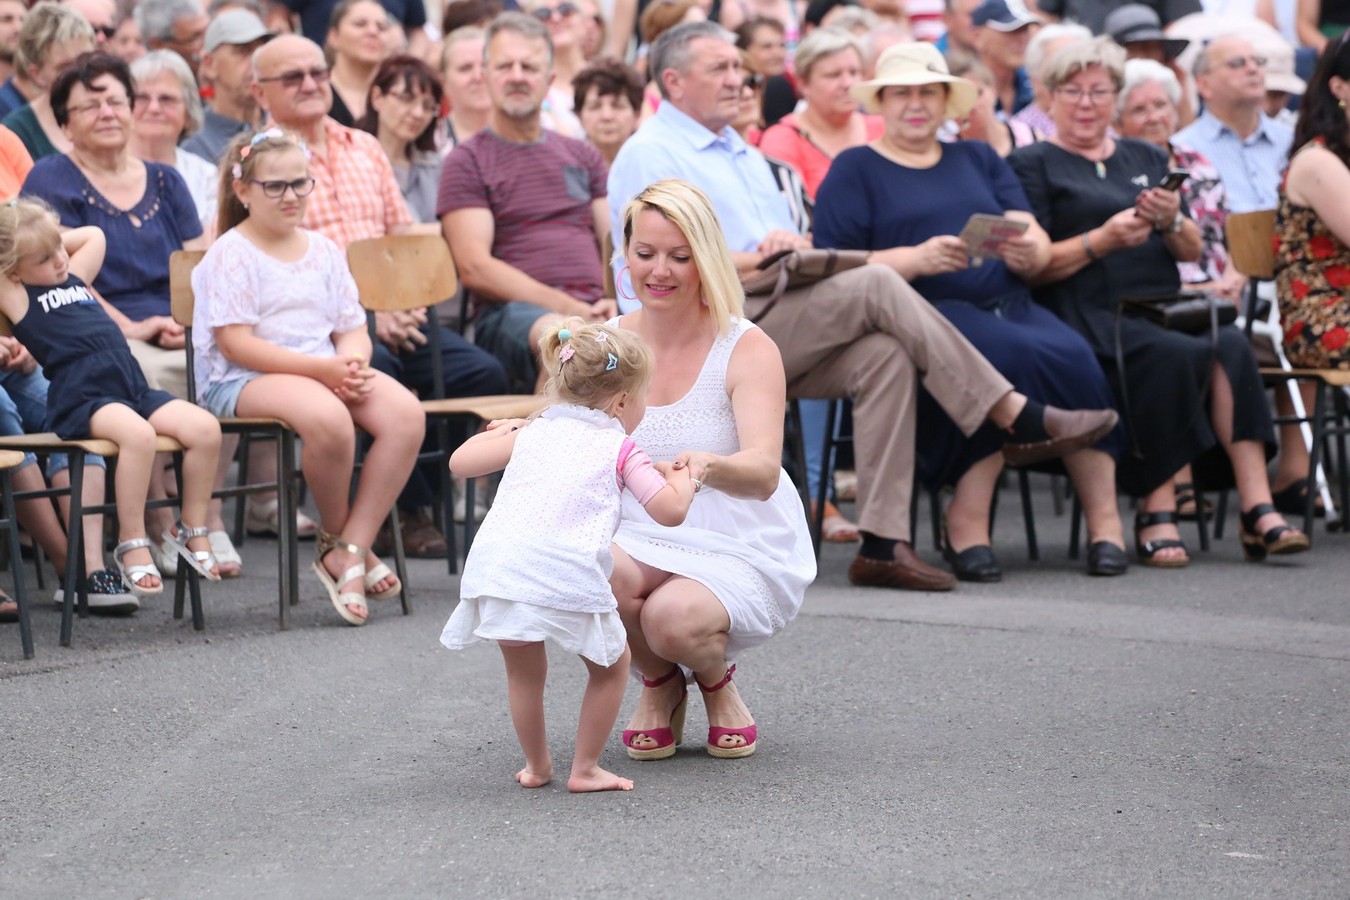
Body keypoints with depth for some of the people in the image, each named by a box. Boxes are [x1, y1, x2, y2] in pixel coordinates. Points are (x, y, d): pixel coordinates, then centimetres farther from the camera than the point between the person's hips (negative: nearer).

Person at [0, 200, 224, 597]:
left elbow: (93, 235, 40)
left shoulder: (74, 277, 24)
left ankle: (192, 530, 4)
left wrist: (54, 238, 28)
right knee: (137, 434, -36)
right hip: (80, 400, -7)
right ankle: (132, 545, -22)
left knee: (205, 428, -13)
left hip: (135, 390, 7)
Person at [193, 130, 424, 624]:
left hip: (328, 371, 6)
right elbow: (236, 344, -13)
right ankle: (334, 535, -10)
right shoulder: (231, 255, -4)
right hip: (242, 381, -6)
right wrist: (322, 368, -20)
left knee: (406, 413, -22)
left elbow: (353, 330, 14)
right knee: (328, 418, -38)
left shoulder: (323, 250, 16)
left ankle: (349, 548, -20)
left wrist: (352, 362, -12)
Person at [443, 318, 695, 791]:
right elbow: (670, 510, 4)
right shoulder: (619, 449, 14)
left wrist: (501, 432, 49)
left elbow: (460, 462, 30)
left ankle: (536, 765, 31)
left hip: (494, 563, 4)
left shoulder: (532, 433, 26)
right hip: (564, 574, -4)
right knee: (611, 664, 18)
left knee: (524, 669, 24)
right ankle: (585, 769, 17)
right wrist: (682, 479, 26)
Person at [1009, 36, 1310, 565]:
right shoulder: (1033, 165, 10)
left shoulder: (1146, 159, 26)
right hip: (1087, 317, -5)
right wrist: (1102, 240, -15)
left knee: (1231, 346, -27)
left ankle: (1257, 507, -35)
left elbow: (1192, 251, 19)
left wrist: (1171, 222, -3)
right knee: (1173, 354, -34)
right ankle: (1155, 509, -28)